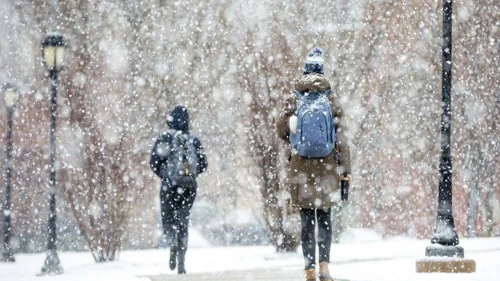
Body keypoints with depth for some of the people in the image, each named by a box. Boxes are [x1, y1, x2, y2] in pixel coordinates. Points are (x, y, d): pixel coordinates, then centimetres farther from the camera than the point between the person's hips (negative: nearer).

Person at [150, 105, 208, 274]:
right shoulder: (194, 141, 6)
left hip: (170, 185, -2)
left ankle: (172, 243, -24)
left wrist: (164, 174, 11)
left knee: (168, 219, 9)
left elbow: (154, 162, -7)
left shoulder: (165, 138, -3)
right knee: (183, 222, 11)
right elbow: (203, 165, 6)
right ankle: (181, 262, 3)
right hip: (190, 186, 2)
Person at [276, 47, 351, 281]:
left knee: (307, 220, 6)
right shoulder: (331, 100, -1)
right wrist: (345, 168, 2)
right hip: (327, 168, 0)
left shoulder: (292, 99, -2)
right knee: (324, 218, 9)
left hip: (301, 167, 0)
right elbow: (341, 137, -2)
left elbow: (281, 130, 2)